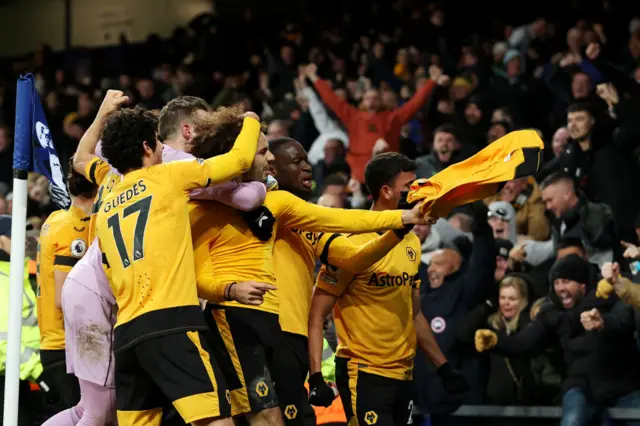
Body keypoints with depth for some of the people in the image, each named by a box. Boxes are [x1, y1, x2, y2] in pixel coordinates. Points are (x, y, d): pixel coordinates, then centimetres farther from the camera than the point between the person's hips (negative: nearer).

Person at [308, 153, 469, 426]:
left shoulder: (412, 242, 11)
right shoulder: (354, 244, -11)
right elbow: (317, 315, -11)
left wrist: (443, 367, 18)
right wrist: (316, 377, -20)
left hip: (404, 375, 7)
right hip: (364, 375, -7)